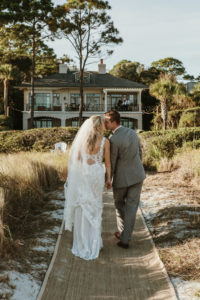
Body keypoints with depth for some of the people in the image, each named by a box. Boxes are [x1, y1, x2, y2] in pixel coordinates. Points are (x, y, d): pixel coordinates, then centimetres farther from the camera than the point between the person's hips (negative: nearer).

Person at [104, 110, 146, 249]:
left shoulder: (113, 140, -22)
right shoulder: (133, 132, -1)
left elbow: (111, 163, -15)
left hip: (122, 177, -5)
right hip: (137, 175, 5)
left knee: (119, 203, 21)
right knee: (131, 207, 7)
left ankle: (122, 231, 30)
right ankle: (125, 239, 7)